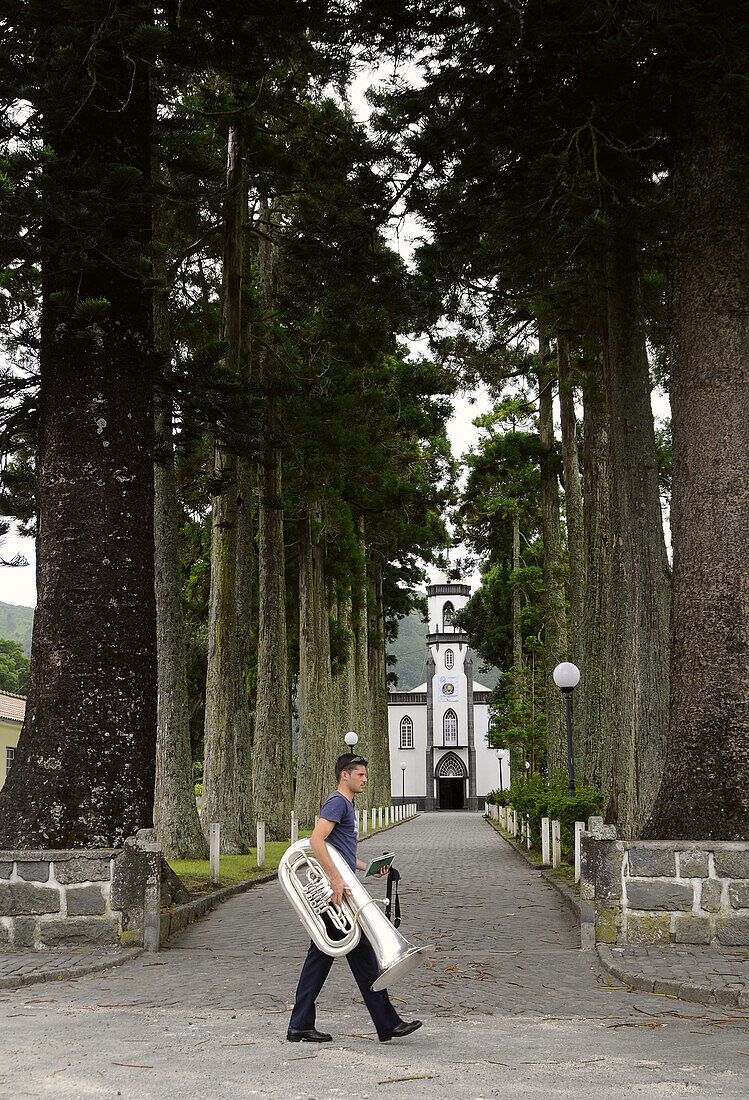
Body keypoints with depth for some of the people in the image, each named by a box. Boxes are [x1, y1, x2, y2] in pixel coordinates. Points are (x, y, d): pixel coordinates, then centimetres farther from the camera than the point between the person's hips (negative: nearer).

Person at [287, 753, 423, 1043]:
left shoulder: (345, 804, 22)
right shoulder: (337, 802, -10)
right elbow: (316, 840, -24)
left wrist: (370, 867, 16)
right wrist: (335, 879, -28)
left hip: (334, 892, 10)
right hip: (338, 893, -10)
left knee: (320, 956, 9)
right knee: (362, 954, -6)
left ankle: (300, 1025, 11)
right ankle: (387, 1024, -1)